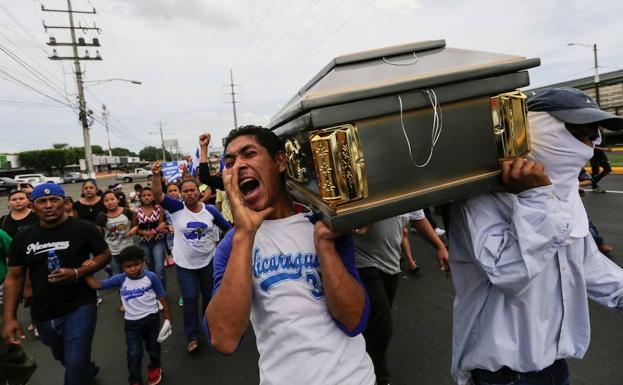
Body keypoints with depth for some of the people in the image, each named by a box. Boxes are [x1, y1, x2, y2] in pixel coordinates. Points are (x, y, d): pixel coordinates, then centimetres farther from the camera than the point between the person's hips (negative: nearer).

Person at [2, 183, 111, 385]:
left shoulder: (83, 229, -12)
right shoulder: (22, 238, 0)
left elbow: (105, 255, -5)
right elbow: (14, 278, 4)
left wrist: (76, 273, -21)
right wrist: (9, 318, -3)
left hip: (79, 307, -5)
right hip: (43, 313, 5)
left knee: (75, 363, -7)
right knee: (63, 358, 25)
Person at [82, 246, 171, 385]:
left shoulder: (151, 277, -14)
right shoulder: (120, 279, -11)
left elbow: (161, 296, -6)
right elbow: (97, 285, -15)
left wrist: (167, 316, -2)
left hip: (151, 319, 0)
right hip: (132, 322, 1)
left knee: (153, 347, 19)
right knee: (134, 354, 6)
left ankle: (155, 367, 49)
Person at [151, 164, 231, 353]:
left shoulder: (210, 210, -7)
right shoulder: (177, 208, -9)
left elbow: (228, 228, 3)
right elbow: (157, 195, -24)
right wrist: (156, 175, -37)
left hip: (208, 261, 2)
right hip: (184, 264, -1)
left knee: (210, 296, 16)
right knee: (189, 299, 3)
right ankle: (192, 337, 18)